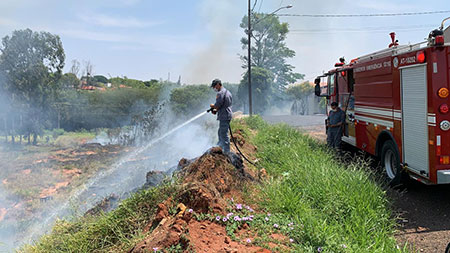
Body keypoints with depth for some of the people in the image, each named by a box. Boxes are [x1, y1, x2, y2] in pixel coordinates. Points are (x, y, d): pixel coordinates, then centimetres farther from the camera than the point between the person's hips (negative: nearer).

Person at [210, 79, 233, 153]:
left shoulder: (220, 93, -15)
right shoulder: (227, 92, 18)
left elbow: (217, 105, -19)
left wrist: (212, 106, 3)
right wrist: (216, 110, 15)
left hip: (224, 116, -10)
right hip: (228, 114, 10)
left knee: (224, 133, -6)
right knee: (220, 132, 21)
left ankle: (227, 151, -3)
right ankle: (220, 147, 32)